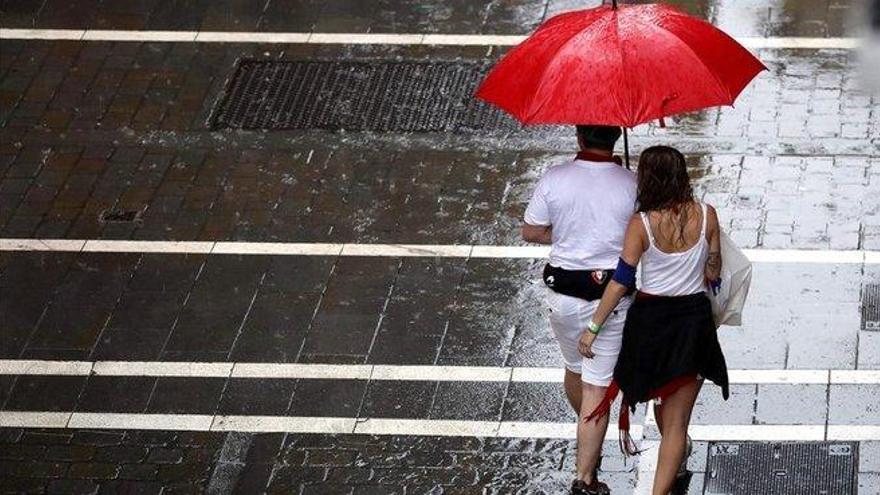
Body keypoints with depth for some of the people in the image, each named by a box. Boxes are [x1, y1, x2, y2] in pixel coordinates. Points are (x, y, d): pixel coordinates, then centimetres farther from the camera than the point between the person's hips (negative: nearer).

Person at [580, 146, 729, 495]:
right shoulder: (706, 216, -8)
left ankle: (674, 463, 49)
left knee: (662, 398, 27)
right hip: (695, 318, 0)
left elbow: (620, 282, -11)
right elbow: (713, 273, 2)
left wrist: (593, 328, -2)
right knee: (677, 420, 3)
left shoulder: (641, 224, -14)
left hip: (651, 318, 0)